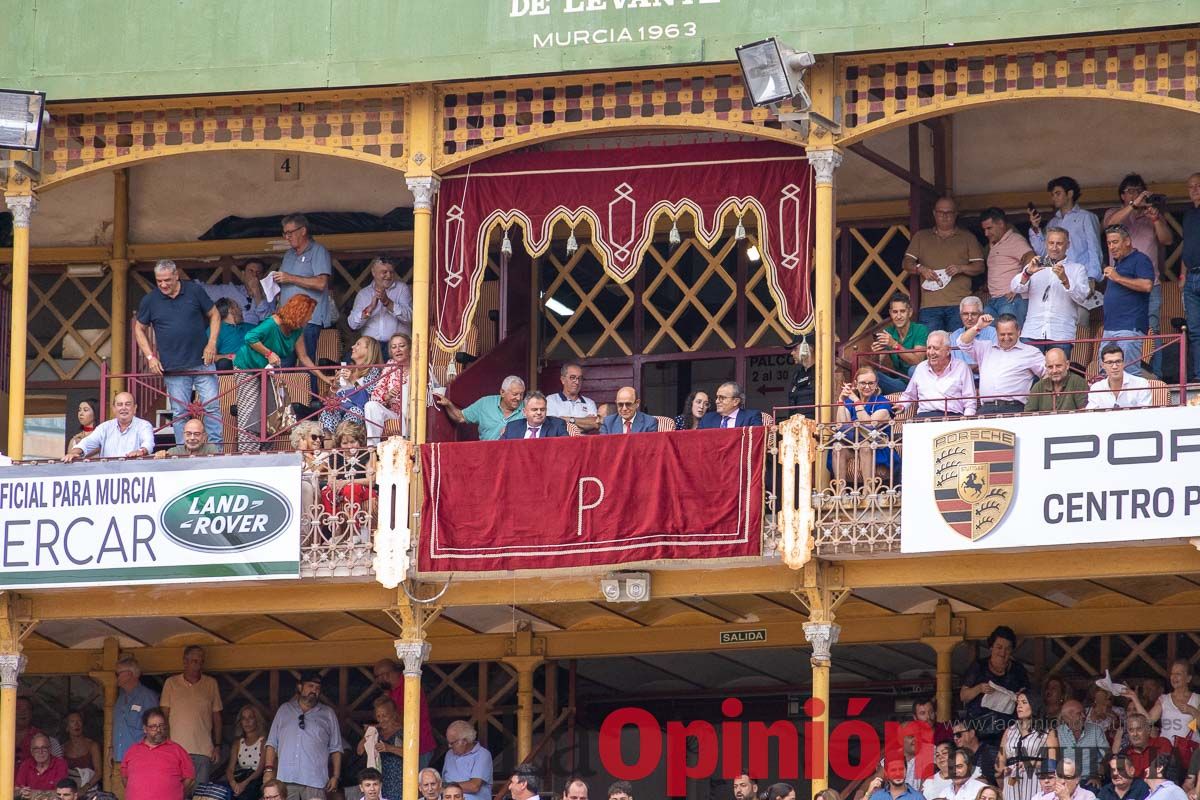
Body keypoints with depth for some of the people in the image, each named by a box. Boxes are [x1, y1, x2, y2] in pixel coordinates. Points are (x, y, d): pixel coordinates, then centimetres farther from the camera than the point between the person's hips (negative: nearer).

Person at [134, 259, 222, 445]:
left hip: (202, 362, 0)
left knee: (211, 406, -4)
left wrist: (212, 343, -2)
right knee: (179, 413, 2)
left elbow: (214, 315, 10)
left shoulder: (194, 291, 0)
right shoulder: (150, 300, 2)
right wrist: (150, 356, 1)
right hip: (173, 368, 0)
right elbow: (139, 329, 12)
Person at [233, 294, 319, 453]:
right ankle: (246, 453, -14)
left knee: (270, 410, 5)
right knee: (249, 411, -12)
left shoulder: (296, 331, -1)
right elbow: (250, 338, -33)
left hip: (266, 369, 9)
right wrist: (269, 353, -30)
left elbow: (303, 357, 6)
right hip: (248, 367, -9)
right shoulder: (273, 324, -27)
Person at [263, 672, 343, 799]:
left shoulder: (328, 714, 14)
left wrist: (335, 776, 2)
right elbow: (272, 744, 14)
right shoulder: (284, 710, 16)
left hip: (314, 781, -1)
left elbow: (335, 749, 12)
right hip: (285, 779, 1)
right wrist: (269, 769, 2)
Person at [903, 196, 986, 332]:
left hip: (959, 305, -1)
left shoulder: (968, 238, 15)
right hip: (930, 305, 1)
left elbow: (979, 267, 10)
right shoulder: (921, 237, 18)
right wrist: (921, 269, -8)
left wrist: (961, 268, -9)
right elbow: (907, 263, 13)